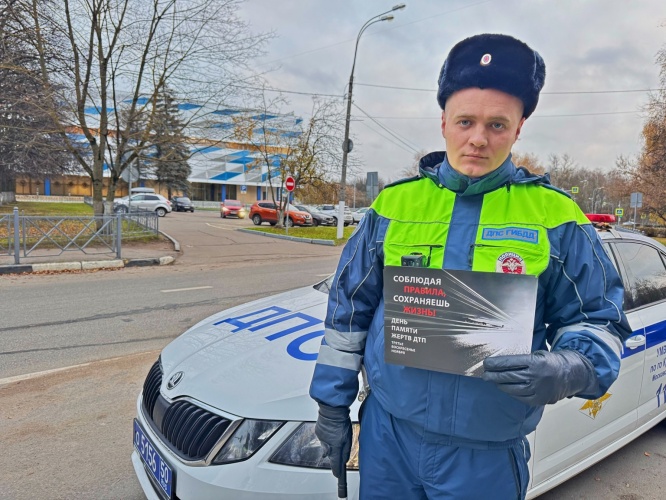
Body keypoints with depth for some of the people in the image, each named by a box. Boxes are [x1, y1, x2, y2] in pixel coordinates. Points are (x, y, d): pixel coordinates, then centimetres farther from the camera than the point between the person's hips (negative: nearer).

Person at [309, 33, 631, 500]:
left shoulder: (556, 215, -6)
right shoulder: (394, 202, -2)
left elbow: (601, 321, 0)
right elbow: (349, 309, 3)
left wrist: (566, 370, -22)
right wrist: (333, 402, 6)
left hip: (487, 455, -1)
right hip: (387, 431, 2)